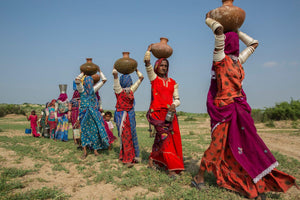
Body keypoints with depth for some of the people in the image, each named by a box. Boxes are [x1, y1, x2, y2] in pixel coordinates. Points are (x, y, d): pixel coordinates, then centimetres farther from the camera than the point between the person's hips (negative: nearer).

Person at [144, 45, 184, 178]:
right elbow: (147, 62, -4)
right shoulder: (154, 78, 7)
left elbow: (177, 99, 11)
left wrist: (174, 105, -10)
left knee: (161, 138, 8)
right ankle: (171, 168, -14)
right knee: (165, 136, -16)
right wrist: (149, 49, 9)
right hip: (156, 112, -4)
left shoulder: (172, 82, 15)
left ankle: (153, 159, 29)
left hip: (170, 114, 4)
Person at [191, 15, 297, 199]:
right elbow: (219, 30, -18)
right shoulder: (220, 59, -6)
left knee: (247, 143, 5)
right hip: (223, 107, -6)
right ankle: (199, 177, 14)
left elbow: (253, 44, 28)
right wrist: (208, 20, 0)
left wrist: (236, 31, 28)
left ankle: (256, 185, 12)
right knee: (218, 144, -3)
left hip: (239, 106, 7)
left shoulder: (238, 61, 13)